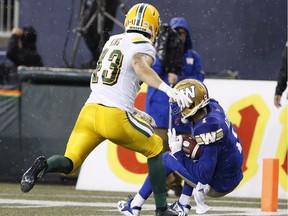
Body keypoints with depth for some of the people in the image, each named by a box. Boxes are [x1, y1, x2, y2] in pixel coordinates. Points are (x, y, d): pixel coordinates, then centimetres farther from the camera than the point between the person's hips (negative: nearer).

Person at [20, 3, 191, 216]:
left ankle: (44, 166, -31)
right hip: (115, 116, -5)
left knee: (68, 165, 4)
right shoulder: (143, 45, 2)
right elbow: (140, 66, -22)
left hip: (90, 110, 5)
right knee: (155, 148, 18)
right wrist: (169, 89, -29)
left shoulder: (113, 41, 24)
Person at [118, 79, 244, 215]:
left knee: (166, 160, 5)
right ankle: (183, 205, 29)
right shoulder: (212, 107, -5)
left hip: (218, 186, -8)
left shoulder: (207, 128, -29)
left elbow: (203, 176, -26)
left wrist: (177, 152, -16)